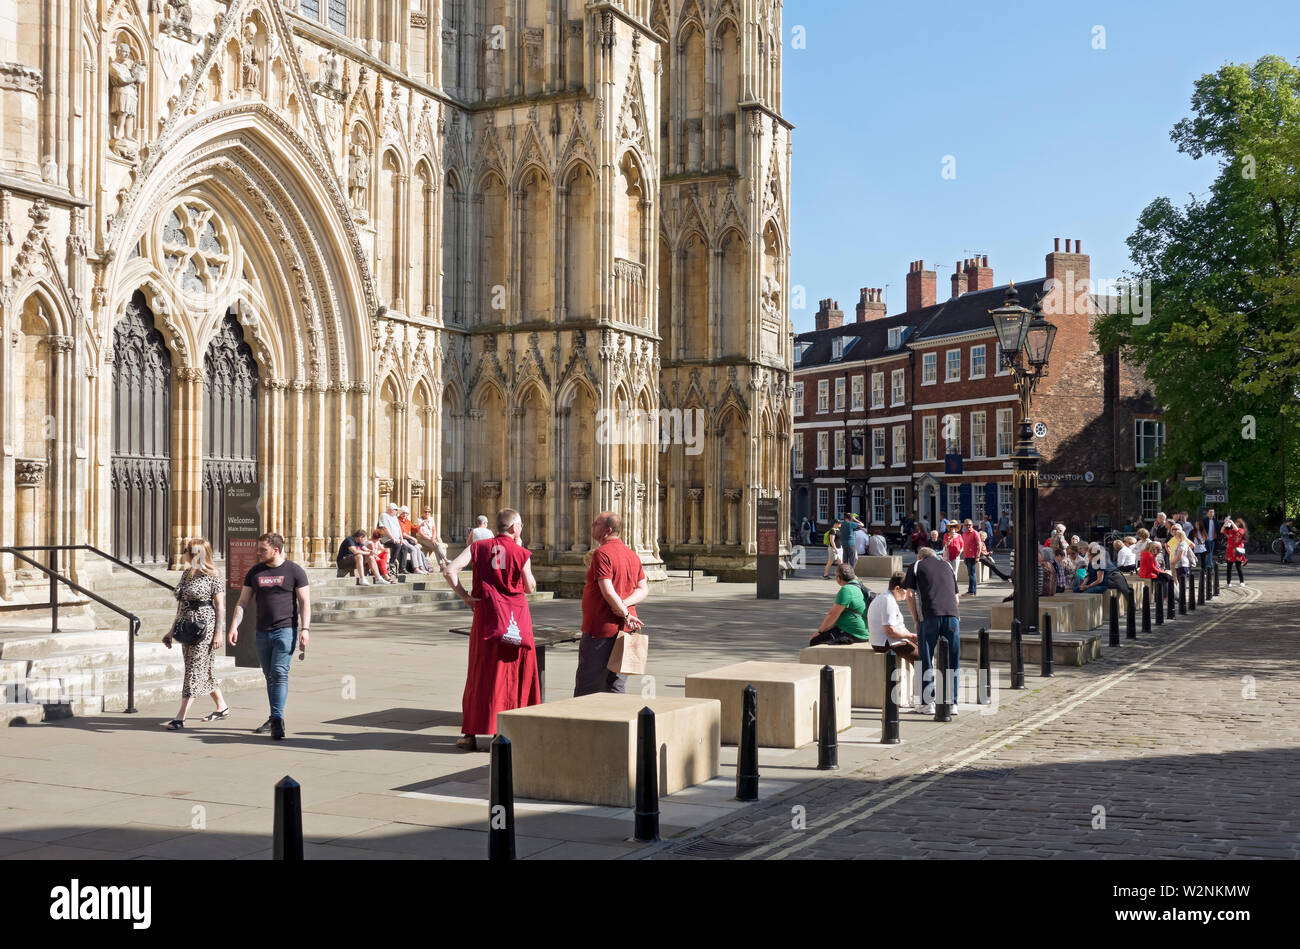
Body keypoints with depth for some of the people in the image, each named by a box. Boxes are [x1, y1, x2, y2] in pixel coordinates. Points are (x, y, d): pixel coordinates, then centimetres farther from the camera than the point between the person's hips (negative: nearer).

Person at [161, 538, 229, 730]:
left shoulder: (212, 576, -9)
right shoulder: (186, 574, 12)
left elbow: (219, 606, -9)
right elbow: (181, 605, 18)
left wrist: (218, 633, -12)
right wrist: (173, 630, 17)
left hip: (205, 626, -8)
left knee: (194, 670, -7)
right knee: (202, 671, 13)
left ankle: (180, 718, -9)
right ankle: (222, 708, 26)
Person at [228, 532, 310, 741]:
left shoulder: (294, 571, -2)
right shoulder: (254, 572, 10)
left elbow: (305, 602, -2)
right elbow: (242, 602, 11)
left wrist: (305, 628, -12)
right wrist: (234, 626, -1)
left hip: (285, 630, -5)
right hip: (262, 632, 5)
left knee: (279, 674, -14)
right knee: (270, 676, 11)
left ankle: (277, 720, -17)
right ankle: (274, 719, 19)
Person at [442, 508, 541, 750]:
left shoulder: (479, 547, 2)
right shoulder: (521, 553, -4)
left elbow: (450, 571, -8)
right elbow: (530, 587, 6)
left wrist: (464, 596, 1)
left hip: (487, 617, 2)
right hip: (517, 619, -2)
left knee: (481, 675, 7)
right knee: (518, 674, 11)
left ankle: (471, 734, 6)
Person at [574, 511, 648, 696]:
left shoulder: (602, 553, -14)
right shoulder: (632, 554, 12)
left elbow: (607, 591, -21)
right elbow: (643, 589, 10)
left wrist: (625, 614, -12)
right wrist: (624, 604, -5)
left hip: (601, 628, -8)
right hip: (625, 631, 8)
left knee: (586, 687, -1)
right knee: (616, 687, 12)